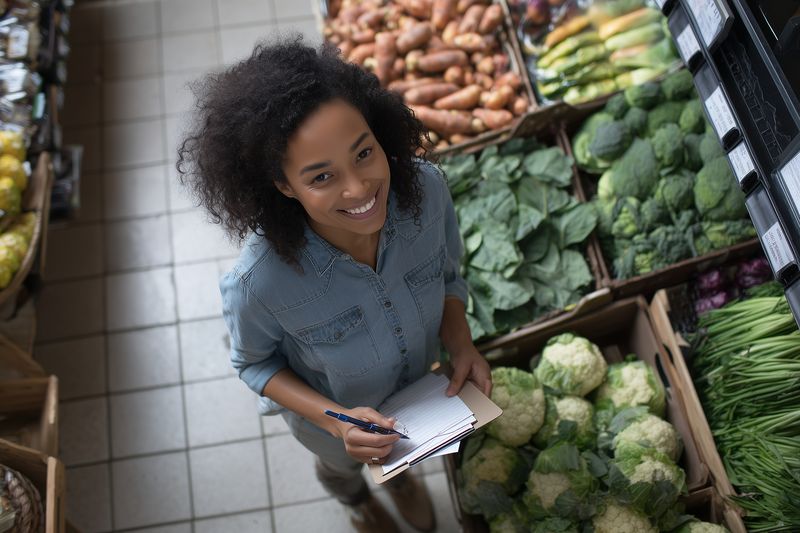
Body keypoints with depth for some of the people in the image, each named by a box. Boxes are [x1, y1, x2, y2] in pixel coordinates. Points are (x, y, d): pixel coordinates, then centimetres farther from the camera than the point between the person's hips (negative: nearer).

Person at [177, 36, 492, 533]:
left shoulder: (426, 189, -34)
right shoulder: (259, 283, -43)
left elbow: (448, 275, -12)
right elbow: (254, 363, -20)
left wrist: (462, 344, -28)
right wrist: (336, 421, -32)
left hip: (418, 384, 3)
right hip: (329, 409, -2)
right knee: (343, 466, 35)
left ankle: (401, 477, 77)